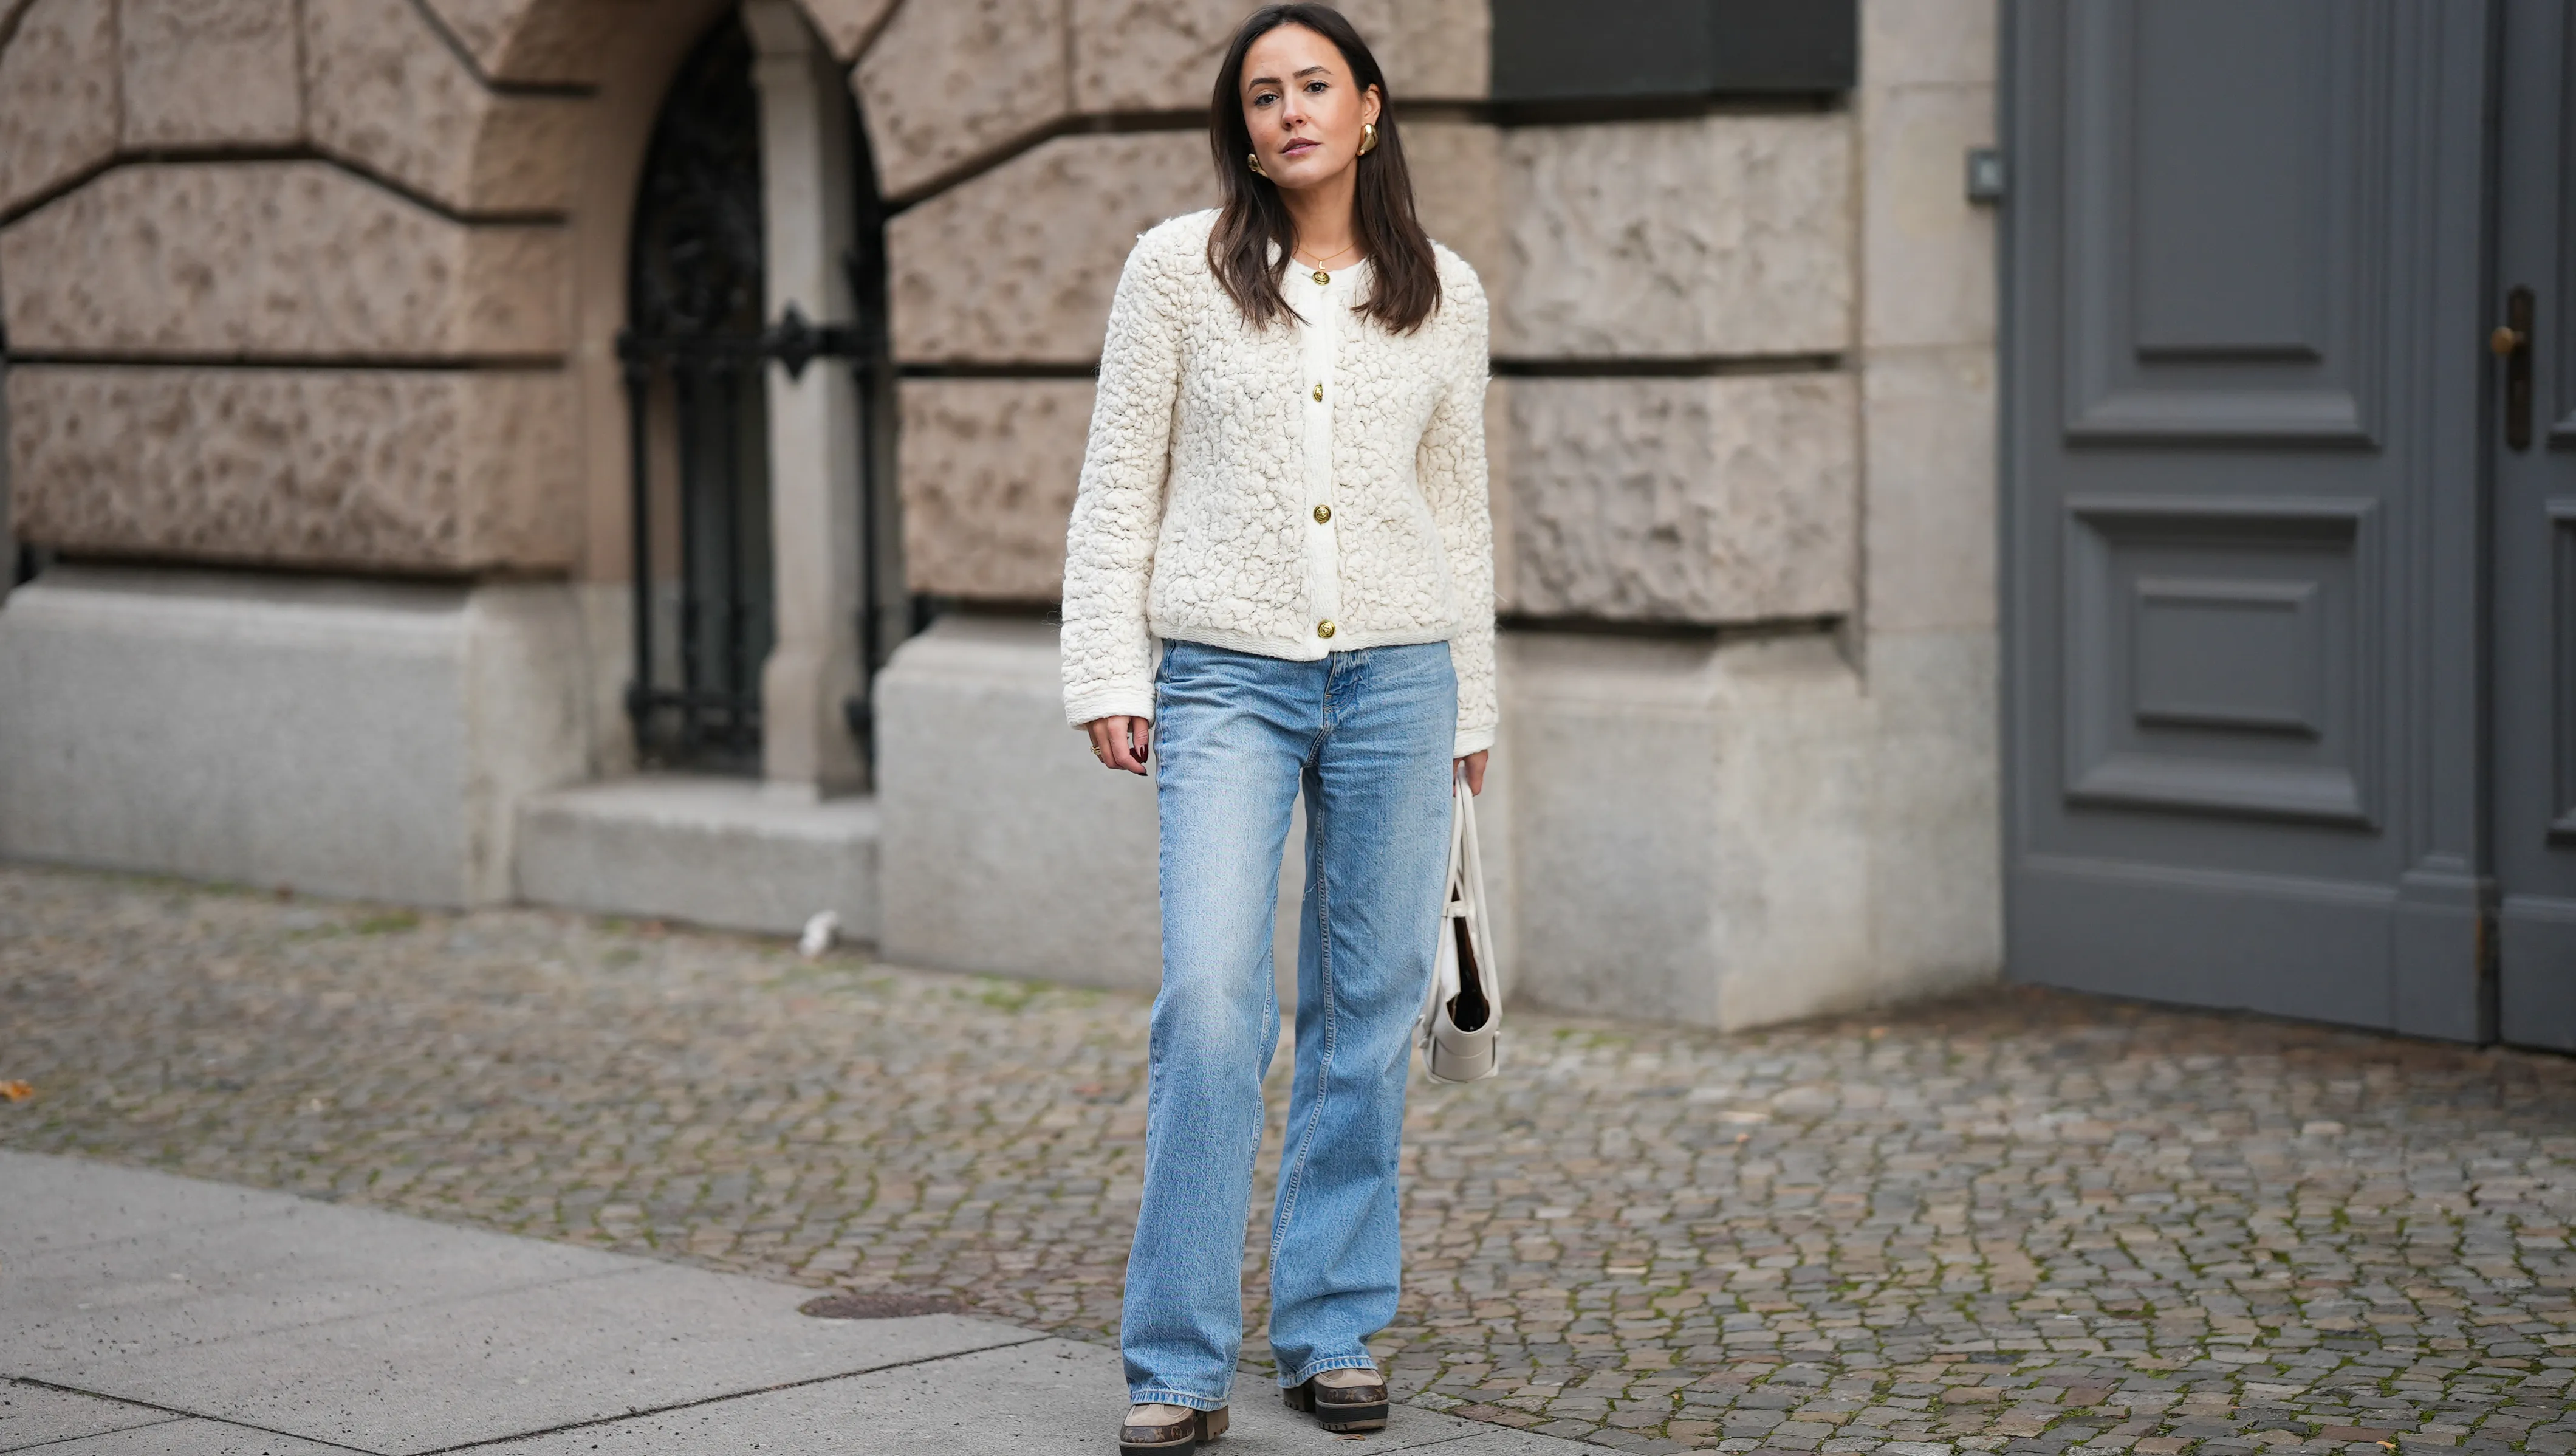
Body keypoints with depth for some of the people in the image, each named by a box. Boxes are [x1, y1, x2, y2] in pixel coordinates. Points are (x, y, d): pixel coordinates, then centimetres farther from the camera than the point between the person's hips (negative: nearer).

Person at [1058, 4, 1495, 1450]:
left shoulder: (1445, 293, 8)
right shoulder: (1178, 270, 2)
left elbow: (1460, 505, 15)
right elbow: (1118, 486, 4)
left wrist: (1471, 708, 15)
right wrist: (1109, 672, -3)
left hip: (1395, 677, 2)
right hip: (1227, 679, -2)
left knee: (1368, 1009, 5)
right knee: (1212, 1001, -13)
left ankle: (1337, 1331, 17)